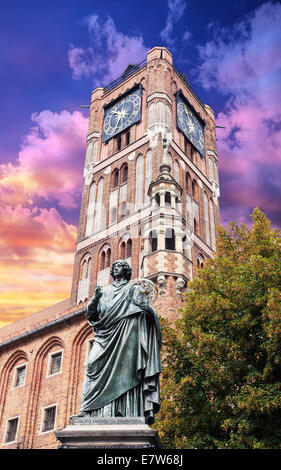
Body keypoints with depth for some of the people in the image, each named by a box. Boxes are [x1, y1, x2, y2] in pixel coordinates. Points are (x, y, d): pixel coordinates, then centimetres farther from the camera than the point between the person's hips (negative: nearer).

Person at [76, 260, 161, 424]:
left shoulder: (133, 288, 14)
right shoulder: (105, 291, 24)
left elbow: (145, 307, 2)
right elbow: (90, 314, 16)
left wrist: (148, 312, -19)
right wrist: (95, 298, -1)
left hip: (126, 335, -3)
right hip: (106, 337, 4)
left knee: (124, 370, -14)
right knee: (95, 363, -13)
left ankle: (129, 413, -16)